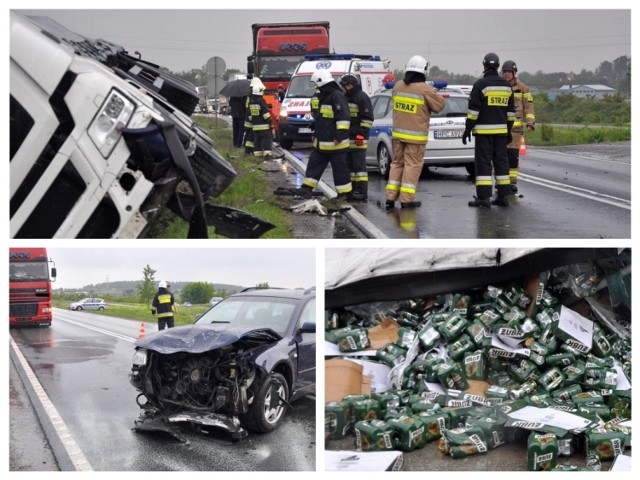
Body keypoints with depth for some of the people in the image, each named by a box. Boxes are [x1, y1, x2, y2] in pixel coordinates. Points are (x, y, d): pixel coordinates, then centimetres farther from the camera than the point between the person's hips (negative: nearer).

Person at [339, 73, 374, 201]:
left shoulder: (362, 98, -9)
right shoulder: (345, 98, 21)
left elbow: (368, 118, -13)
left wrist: (362, 133, -18)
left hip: (358, 139, -9)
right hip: (347, 138, 10)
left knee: (359, 165, -9)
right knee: (349, 165, 11)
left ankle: (362, 191, -8)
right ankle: (352, 189, 17)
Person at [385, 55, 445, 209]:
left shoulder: (398, 86, 3)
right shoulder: (425, 89, -14)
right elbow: (439, 106, -6)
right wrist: (434, 93, 12)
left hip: (398, 133, 5)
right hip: (415, 136, -5)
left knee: (397, 163, 14)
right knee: (412, 165, 1)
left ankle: (391, 197, 12)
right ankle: (407, 199, 0)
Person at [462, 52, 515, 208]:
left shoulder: (481, 84, -8)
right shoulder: (506, 85, 10)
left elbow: (473, 109, -12)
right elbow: (510, 111, 14)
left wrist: (467, 129, -7)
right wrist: (509, 130, 20)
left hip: (483, 130, -6)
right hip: (501, 129, 6)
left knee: (483, 162, -5)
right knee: (501, 161, 9)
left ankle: (484, 197, -8)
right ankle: (503, 196, 10)